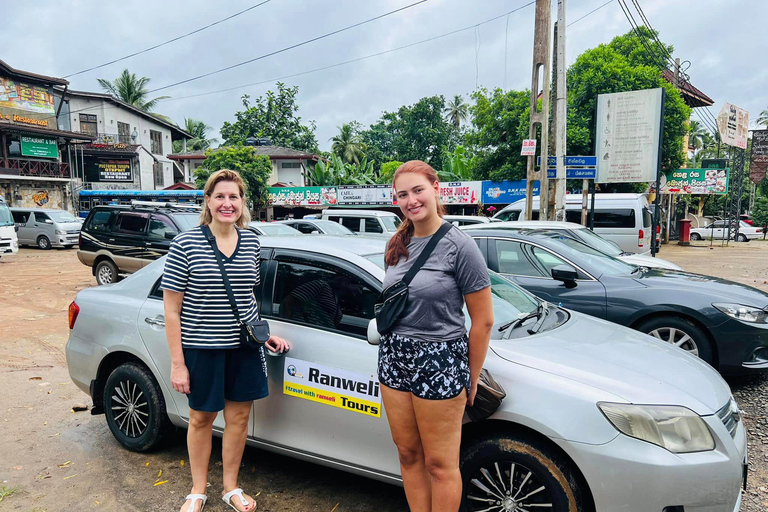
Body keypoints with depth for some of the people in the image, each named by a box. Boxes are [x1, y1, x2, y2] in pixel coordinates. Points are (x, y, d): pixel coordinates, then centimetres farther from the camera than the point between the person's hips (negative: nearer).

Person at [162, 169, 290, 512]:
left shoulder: (251, 242, 2)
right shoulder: (186, 244, -12)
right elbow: (171, 307, -10)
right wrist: (177, 363, -12)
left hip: (243, 345, 4)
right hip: (201, 348, -3)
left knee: (239, 416, 13)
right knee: (201, 418, 14)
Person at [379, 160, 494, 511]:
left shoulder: (459, 246, -13)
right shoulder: (397, 246, 7)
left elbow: (483, 320, -11)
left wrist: (471, 378, -5)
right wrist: (394, 346, 12)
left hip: (439, 362, -6)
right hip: (394, 358, 7)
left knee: (439, 465, 7)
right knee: (408, 454, 17)